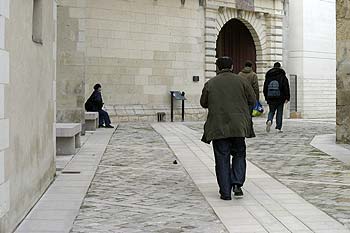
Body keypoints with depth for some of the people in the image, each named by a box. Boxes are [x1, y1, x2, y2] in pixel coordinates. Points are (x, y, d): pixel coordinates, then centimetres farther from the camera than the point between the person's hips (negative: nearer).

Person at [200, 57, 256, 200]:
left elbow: (204, 103, 10)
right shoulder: (241, 81, 1)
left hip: (218, 128, 0)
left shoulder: (210, 84, 1)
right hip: (238, 127, 1)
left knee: (222, 159, 5)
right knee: (239, 155, 16)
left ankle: (225, 192, 5)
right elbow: (252, 100, 5)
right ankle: (237, 184, 0)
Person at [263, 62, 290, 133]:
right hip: (280, 98, -2)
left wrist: (266, 98, 18)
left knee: (271, 111, 12)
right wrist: (287, 98, -3)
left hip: (270, 98, 2)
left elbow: (265, 88, 11)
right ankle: (278, 128, 5)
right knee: (279, 112, 6)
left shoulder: (268, 77, 8)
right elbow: (286, 88, -6)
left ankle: (269, 120, -19)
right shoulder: (282, 76, -2)